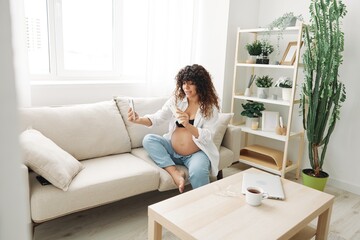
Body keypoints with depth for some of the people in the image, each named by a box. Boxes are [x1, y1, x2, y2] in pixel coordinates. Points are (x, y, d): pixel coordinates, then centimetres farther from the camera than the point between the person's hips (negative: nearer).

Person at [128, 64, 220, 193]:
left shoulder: (210, 107, -7)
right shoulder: (176, 99, 2)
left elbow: (207, 137, -16)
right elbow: (157, 118, -5)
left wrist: (188, 125, -34)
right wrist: (139, 120, -25)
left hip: (197, 153, -4)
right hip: (173, 150, 4)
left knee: (197, 172, -35)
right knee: (148, 139, -17)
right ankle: (175, 172, -24)